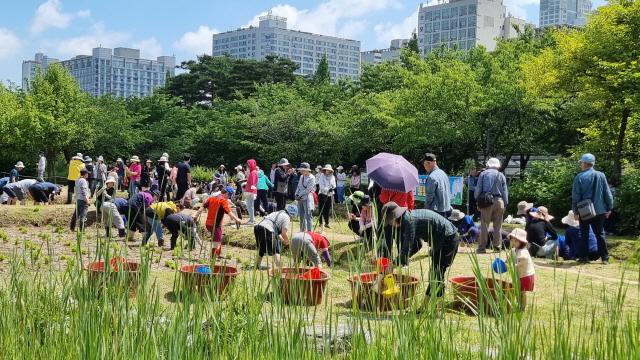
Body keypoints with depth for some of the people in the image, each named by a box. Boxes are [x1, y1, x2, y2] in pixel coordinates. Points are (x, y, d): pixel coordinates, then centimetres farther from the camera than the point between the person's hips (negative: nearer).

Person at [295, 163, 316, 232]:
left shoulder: (311, 178, -9)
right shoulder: (301, 177, 14)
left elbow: (308, 190, -14)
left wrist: (300, 195, -12)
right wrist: (296, 194, 2)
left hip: (307, 199, -8)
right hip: (300, 199, 8)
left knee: (308, 217, -9)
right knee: (301, 217, 12)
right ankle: (302, 231, 19)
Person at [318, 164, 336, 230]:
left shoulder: (332, 177, 11)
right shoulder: (322, 176, -3)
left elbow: (334, 185, 9)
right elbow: (321, 186, -10)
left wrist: (333, 188, -15)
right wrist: (328, 189, -24)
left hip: (330, 195, 4)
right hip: (323, 194, -4)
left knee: (328, 210, 6)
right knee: (322, 209, -5)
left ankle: (326, 223, 15)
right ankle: (321, 223, 0)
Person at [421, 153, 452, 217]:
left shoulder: (431, 177, -18)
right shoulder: (444, 174, 11)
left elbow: (429, 196, -16)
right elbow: (449, 193, 17)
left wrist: (425, 209, -4)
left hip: (436, 210, -9)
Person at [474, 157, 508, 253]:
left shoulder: (483, 174, 5)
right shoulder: (501, 175, 9)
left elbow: (478, 189, 3)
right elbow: (505, 191, 9)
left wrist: (477, 202, 8)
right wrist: (505, 204, 13)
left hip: (486, 201, -1)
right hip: (499, 201, 1)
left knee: (484, 225, -1)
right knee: (498, 225, 9)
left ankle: (482, 247, -1)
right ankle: (497, 246, 12)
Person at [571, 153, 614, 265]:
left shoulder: (579, 177, -10)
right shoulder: (601, 176, -2)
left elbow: (575, 196, -8)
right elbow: (607, 193, 0)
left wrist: (575, 211, -1)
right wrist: (609, 208, 8)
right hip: (599, 210, 2)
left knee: (584, 234, 8)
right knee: (600, 234, 10)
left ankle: (584, 257, 7)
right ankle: (605, 258, 8)